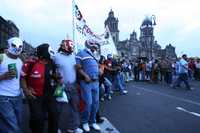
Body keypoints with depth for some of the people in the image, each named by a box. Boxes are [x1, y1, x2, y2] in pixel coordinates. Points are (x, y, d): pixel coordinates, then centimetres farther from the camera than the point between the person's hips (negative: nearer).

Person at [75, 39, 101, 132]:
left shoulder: (93, 55, 20)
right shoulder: (81, 53, -4)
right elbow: (78, 68, -10)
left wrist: (99, 71, 8)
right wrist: (85, 76, -18)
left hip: (95, 82, 7)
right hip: (86, 82, -7)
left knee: (95, 103, 10)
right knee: (88, 103, -6)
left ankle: (92, 121, 26)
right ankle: (85, 122, 16)